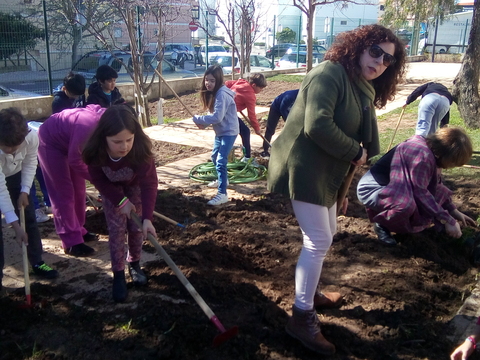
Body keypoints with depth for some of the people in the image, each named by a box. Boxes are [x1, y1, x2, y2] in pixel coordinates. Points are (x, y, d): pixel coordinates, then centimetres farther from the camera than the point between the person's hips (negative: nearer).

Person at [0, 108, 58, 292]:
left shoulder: (31, 137, -33)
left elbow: (30, 163, -10)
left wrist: (24, 191, -16)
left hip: (15, 176, 4)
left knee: (29, 218, 6)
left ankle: (37, 262, 22)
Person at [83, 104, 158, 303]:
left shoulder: (141, 149, -41)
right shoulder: (95, 151, -37)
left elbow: (149, 183, -38)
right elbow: (97, 179, -19)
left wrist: (147, 217, -46)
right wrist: (120, 200, -23)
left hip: (134, 185, 0)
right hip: (110, 187, 0)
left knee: (136, 226, 3)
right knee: (116, 228, -4)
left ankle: (134, 264, 28)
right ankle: (118, 275, 10)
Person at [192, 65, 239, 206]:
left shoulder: (222, 94, -24)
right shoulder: (213, 93, 5)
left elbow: (217, 117, -32)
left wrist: (198, 119, -23)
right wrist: (204, 123, -9)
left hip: (229, 132, -10)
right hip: (220, 131, 10)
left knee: (221, 162, -17)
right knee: (214, 157, 26)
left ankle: (222, 194, -16)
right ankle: (222, 179, 48)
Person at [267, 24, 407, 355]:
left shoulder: (364, 90, 14)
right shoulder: (330, 74, -17)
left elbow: (364, 138, 14)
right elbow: (317, 125, -29)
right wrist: (355, 152, -17)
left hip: (326, 172, 10)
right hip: (304, 168, -10)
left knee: (326, 234, 20)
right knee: (318, 242, -8)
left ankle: (310, 292, 39)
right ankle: (302, 318, 6)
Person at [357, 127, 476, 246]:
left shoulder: (432, 150, 1)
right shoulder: (422, 154, -28)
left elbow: (435, 184, 14)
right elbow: (420, 192, -27)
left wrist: (453, 211, 13)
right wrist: (448, 220, -20)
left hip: (392, 187, 10)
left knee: (440, 192, 1)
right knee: (406, 204, -38)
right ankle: (381, 224, -7)